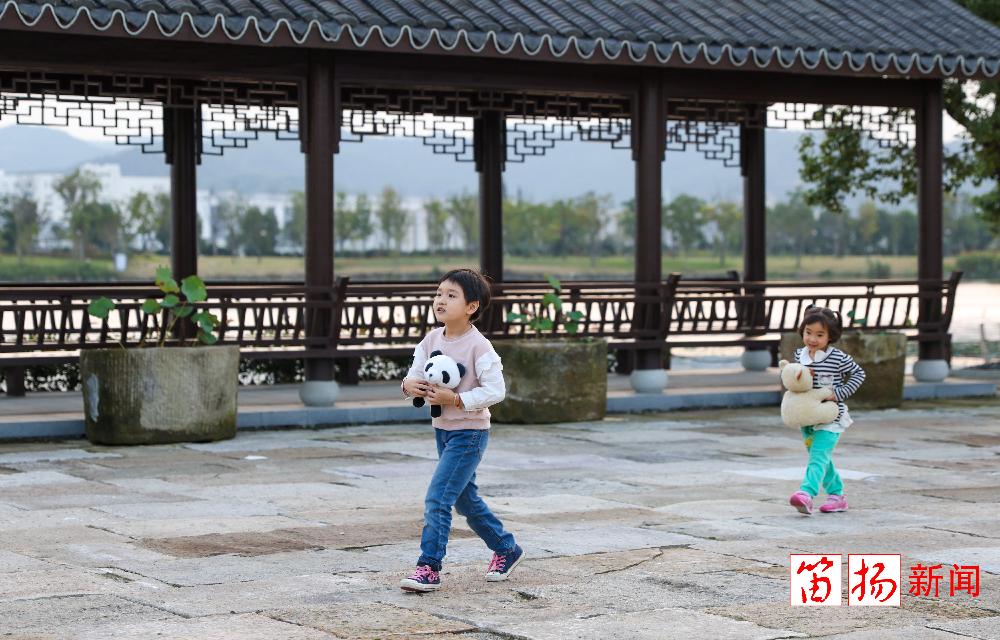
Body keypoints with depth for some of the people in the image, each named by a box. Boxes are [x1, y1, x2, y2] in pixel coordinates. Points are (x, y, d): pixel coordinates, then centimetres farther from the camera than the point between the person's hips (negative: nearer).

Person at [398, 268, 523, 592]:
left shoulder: (479, 346, -19)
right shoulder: (432, 339, 1)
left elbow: (495, 390, -20)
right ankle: (506, 549, 36)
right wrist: (410, 385, -20)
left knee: (437, 498, -14)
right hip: (442, 429, 8)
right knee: (465, 499, 19)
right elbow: (415, 374, 4)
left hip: (469, 433, -8)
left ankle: (429, 567, -9)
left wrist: (454, 399, -26)